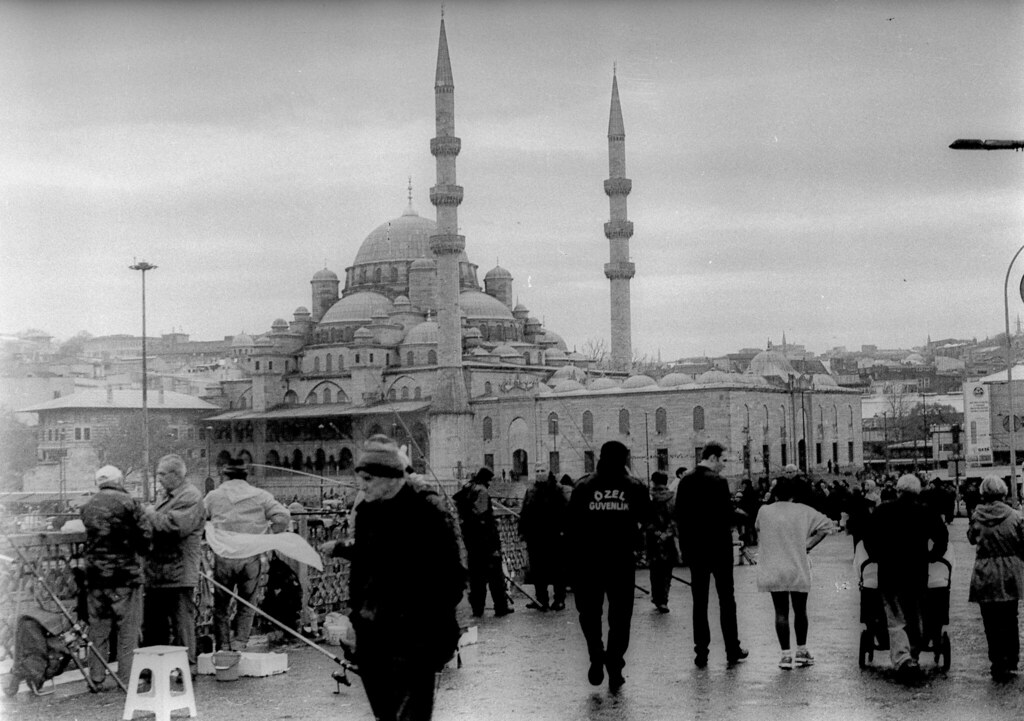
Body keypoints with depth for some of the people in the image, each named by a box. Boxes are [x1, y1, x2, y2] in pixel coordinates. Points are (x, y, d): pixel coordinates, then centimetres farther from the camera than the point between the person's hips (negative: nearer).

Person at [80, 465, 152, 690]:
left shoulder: (88, 507, 7)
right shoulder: (128, 503, -9)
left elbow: (92, 536, 12)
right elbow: (146, 534, -10)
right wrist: (139, 551, 8)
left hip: (95, 574, 5)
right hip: (125, 572, -5)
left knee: (98, 627, 11)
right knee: (128, 628, 3)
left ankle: (97, 679, 14)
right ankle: (127, 678, 4)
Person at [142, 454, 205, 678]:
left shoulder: (190, 497, -12)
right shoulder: (167, 496, 19)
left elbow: (174, 525, -24)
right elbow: (156, 525, 23)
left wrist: (151, 514, -10)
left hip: (179, 573, -9)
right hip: (157, 571, 9)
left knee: (182, 621, -1)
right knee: (152, 623, 14)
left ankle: (188, 667, 7)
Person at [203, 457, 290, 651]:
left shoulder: (214, 496, 6)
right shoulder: (261, 496, 6)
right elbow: (283, 517, -2)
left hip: (223, 557, 0)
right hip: (251, 559, 0)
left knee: (221, 606, 12)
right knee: (247, 605, 12)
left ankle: (223, 648, 12)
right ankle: (239, 645, 3)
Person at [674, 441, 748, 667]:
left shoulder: (685, 481, 3)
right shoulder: (718, 482, -14)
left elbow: (678, 515, 6)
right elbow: (727, 515, -17)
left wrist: (686, 542, 12)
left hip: (694, 549, 5)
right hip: (718, 547, -5)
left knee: (699, 602, 8)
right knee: (726, 600, 7)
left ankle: (701, 653, 7)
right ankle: (733, 650, 10)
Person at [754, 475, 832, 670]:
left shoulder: (764, 511, -3)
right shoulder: (803, 511, -2)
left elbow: (758, 531, 12)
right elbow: (826, 524, 0)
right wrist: (809, 544, 2)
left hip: (773, 571, 0)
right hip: (798, 570, 0)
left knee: (781, 612, 4)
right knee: (800, 611, 15)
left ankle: (786, 654, 0)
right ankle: (802, 652, 22)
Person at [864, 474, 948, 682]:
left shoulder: (882, 511, -2)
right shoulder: (926, 513, 1)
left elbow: (869, 538, -3)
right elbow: (942, 536, -3)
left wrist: (876, 556, 12)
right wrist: (932, 556, 11)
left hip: (889, 574, -1)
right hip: (918, 574, 2)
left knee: (896, 620, -1)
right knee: (916, 618, 18)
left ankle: (902, 659, -21)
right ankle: (913, 657, 28)